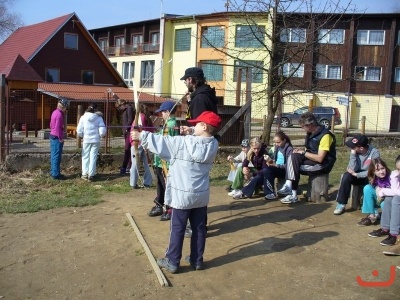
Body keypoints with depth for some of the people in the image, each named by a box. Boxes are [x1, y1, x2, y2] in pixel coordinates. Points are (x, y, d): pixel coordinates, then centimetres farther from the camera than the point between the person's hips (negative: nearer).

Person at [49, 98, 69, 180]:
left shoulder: (55, 112, 12)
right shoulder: (59, 114, -18)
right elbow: (58, 127, -22)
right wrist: (61, 138, -16)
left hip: (52, 136, 10)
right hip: (57, 137, -10)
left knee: (53, 155, 15)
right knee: (57, 156, -4)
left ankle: (53, 172, 24)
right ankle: (56, 174, 1)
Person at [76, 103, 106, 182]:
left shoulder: (83, 117, -4)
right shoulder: (99, 118, -6)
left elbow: (79, 131, -4)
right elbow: (102, 130, -8)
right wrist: (101, 135, 13)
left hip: (86, 140, 0)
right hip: (96, 140, 0)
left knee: (85, 157, 11)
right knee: (93, 157, 5)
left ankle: (85, 174, 14)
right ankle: (91, 175, 6)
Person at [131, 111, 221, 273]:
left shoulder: (185, 142, -18)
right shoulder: (213, 144, -3)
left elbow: (162, 142, -12)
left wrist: (142, 136, -2)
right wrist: (191, 133, 4)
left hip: (183, 194, -5)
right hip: (202, 194, 5)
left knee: (177, 229, 7)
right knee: (199, 228, 13)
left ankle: (172, 262, 17)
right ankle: (197, 260, 26)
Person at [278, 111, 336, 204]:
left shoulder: (325, 135, -20)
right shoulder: (311, 133, 7)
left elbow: (320, 158, -24)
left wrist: (303, 152, -15)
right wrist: (301, 150, -6)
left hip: (323, 164, -8)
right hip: (312, 159, 8)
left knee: (294, 167, -19)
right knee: (293, 156, -14)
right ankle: (288, 185, -20)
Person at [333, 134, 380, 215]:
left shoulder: (375, 153, -21)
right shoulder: (354, 151, -13)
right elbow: (353, 169, -21)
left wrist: (356, 174, -23)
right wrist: (353, 154, -28)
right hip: (358, 176, 2)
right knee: (346, 176, -27)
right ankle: (341, 204, -19)